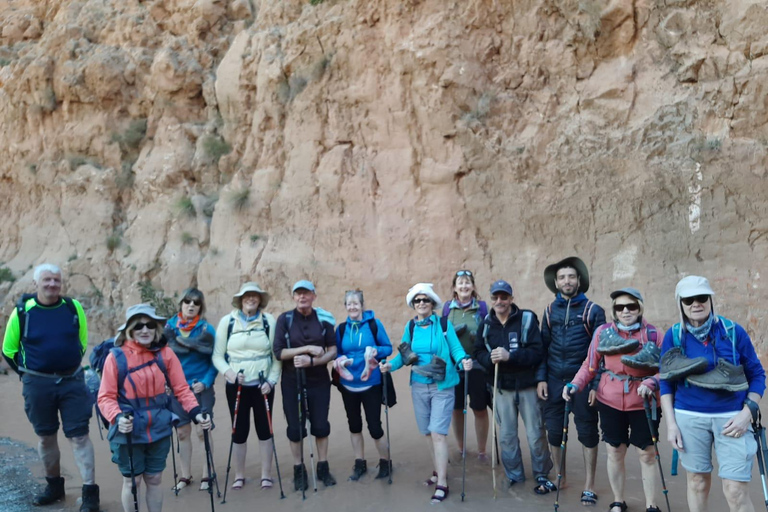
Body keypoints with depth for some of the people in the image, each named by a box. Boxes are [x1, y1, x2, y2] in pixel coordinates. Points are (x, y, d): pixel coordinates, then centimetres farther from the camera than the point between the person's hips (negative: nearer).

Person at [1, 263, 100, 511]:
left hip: (72, 381, 0)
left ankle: (90, 492, 2)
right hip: (37, 384, 1)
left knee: (79, 435, -2)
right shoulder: (22, 311, -7)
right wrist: (27, 372, 10)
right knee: (45, 436, 14)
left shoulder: (74, 307, -5)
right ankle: (54, 486, 32)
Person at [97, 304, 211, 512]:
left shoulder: (165, 353, -5)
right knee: (132, 480, 10)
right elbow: (106, 397, -9)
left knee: (154, 479, 15)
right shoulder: (116, 356, -12)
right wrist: (118, 418, -27)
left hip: (159, 429, 2)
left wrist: (195, 412, -15)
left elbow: (181, 388, -2)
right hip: (129, 431, -2)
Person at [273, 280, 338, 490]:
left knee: (321, 425, 7)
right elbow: (279, 352, -10)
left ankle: (323, 468, 24)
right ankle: (299, 470, 22)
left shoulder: (324, 319, -1)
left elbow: (333, 351, -3)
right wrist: (308, 348, -19)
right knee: (295, 427, 7)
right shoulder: (284, 319, -4)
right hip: (292, 383, -1)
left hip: (319, 381, 1)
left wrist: (311, 361, -19)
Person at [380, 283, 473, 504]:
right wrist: (391, 365, -11)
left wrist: (464, 360, -30)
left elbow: (455, 348, -11)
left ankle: (442, 484, -1)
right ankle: (438, 471, 32)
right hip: (419, 387, 4)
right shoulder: (410, 326, 4)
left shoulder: (444, 324, -7)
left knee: (438, 433, -8)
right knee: (429, 433, 14)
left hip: (442, 387, -4)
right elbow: (404, 354, 5)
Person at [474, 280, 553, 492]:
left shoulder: (527, 319, -10)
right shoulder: (486, 324, 2)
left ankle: (542, 475, 24)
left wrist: (510, 356, -27)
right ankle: (513, 475, 28)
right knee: (506, 435, 11)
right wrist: (490, 358, -17)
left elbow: (537, 352, -17)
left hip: (527, 387, -3)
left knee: (535, 434, 4)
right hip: (502, 388, 3)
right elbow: (478, 352, 5)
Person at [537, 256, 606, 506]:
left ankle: (589, 486, 18)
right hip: (554, 381, 3)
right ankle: (559, 476, 28)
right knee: (553, 430, 9)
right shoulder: (550, 311, 7)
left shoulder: (593, 310, -3)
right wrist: (541, 378, 0)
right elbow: (543, 347, 8)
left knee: (587, 432, 5)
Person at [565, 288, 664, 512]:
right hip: (610, 402, 1)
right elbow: (590, 365, -1)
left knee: (647, 454, 10)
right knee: (615, 452, 13)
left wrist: (651, 383, -24)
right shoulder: (603, 332, -6)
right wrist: (575, 385, -14)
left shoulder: (653, 334, -8)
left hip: (644, 404, -1)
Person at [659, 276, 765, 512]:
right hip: (689, 417, 1)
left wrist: (748, 412, -9)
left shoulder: (734, 331, -6)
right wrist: (671, 423, -1)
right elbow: (666, 381, 3)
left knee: (736, 491, -4)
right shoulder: (673, 335, -3)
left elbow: (757, 375, 2)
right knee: (697, 482, 14)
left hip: (731, 417, -1)